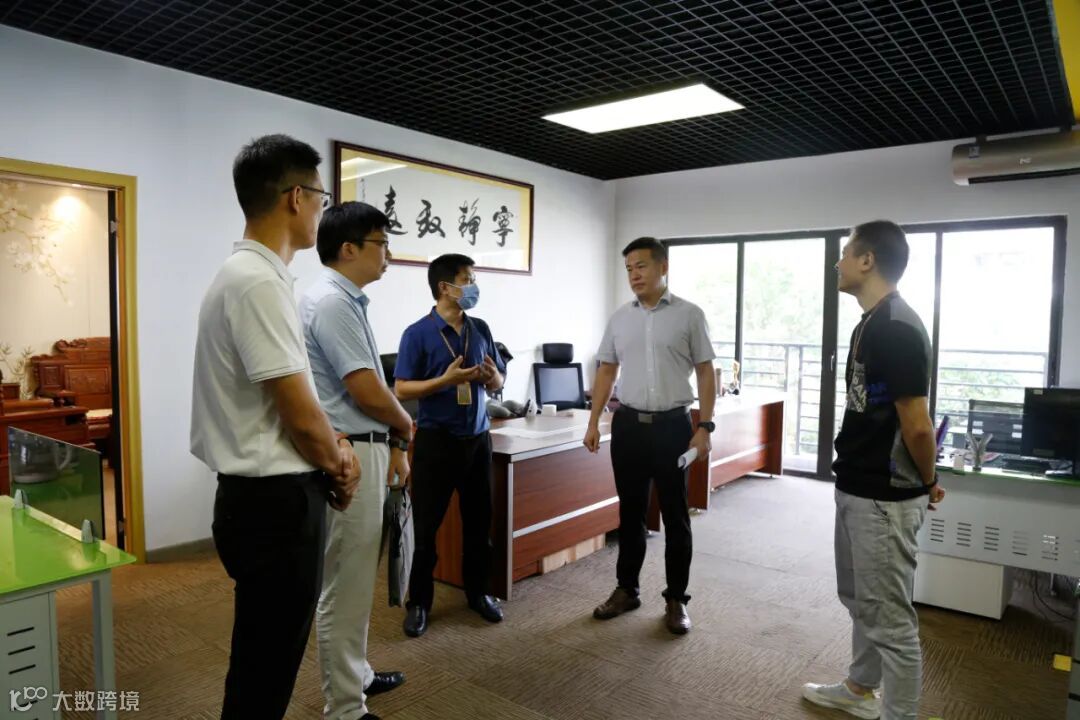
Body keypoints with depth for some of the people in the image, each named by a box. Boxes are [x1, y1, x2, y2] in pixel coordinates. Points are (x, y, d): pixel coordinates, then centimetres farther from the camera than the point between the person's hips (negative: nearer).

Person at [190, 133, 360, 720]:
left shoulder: (247, 273, 10)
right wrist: (338, 463, -2)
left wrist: (333, 449, 5)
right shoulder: (259, 282, -22)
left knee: (268, 663, 24)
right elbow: (299, 414, -22)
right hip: (276, 502, -10)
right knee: (264, 672, 8)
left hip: (267, 496, 10)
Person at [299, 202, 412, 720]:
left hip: (366, 450, 11)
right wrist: (406, 427, -1)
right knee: (344, 586, 1)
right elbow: (367, 392, -20)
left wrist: (394, 445, 12)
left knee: (355, 579, 21)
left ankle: (355, 675, 38)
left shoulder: (348, 301, 13)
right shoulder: (331, 302, -17)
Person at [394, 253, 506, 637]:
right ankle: (418, 602, 20)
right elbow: (401, 390, -11)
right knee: (426, 525, 4)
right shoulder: (418, 333, -9)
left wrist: (492, 376, -10)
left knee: (479, 521, 12)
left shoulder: (481, 329, 7)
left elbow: (497, 385, 14)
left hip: (477, 438, 5)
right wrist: (447, 380, -23)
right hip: (436, 439, -4)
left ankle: (478, 592, 29)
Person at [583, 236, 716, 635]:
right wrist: (593, 422, 5)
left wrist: (704, 427, -9)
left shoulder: (689, 315, -3)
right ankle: (626, 590, 27)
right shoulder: (620, 318, 7)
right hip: (628, 424, 3)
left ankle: (676, 599, 20)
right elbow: (606, 371, 11)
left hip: (673, 425, -3)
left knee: (675, 516, 6)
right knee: (630, 513, 13)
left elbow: (705, 374, -2)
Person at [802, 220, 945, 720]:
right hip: (857, 489, 11)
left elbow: (917, 425, -22)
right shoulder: (872, 323, 10)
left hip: (884, 498, -11)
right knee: (860, 599, 25)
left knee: (890, 617, 4)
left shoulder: (896, 328, -23)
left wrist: (928, 483, -5)